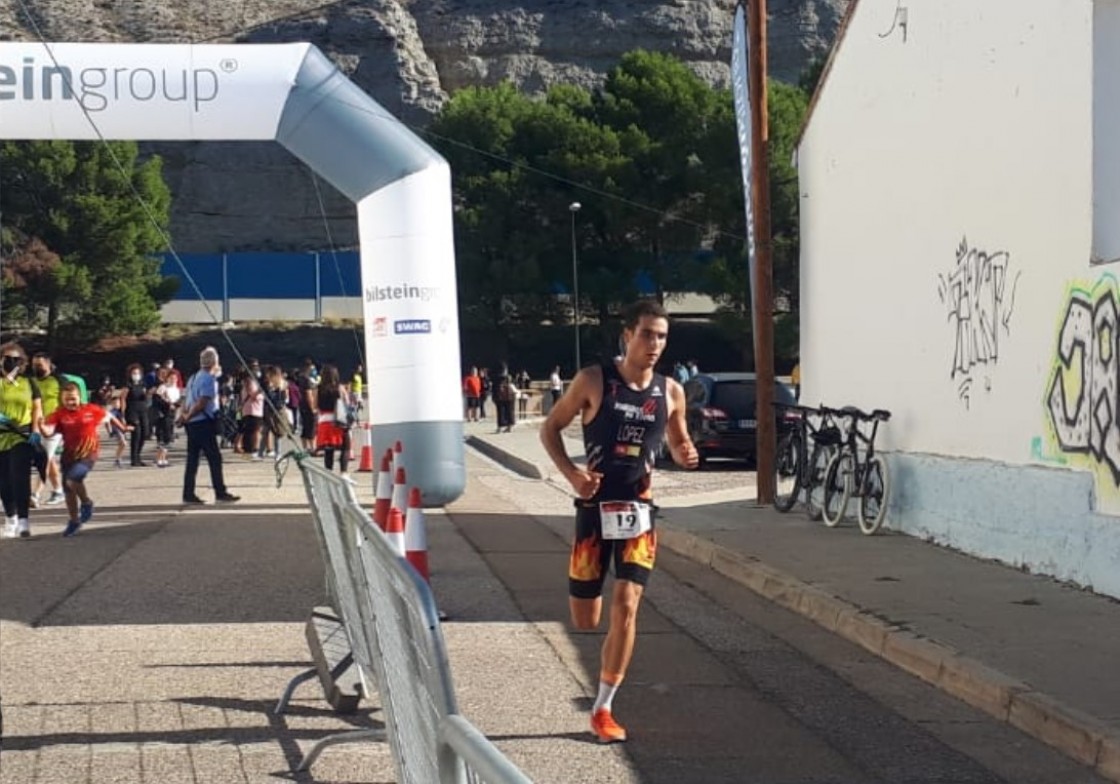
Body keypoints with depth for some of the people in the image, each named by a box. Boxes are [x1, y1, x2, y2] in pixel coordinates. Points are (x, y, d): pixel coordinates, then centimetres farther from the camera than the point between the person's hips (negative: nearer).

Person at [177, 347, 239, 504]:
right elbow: (202, 403, -19)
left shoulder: (194, 378, 16)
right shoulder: (209, 379, -13)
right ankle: (221, 493, 0)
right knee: (214, 458, -2)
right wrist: (187, 417, -10)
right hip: (203, 423, -9)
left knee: (192, 459, 9)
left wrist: (183, 415, 2)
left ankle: (188, 494, 9)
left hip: (192, 424, 9)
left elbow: (187, 401, 13)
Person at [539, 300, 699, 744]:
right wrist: (570, 472, -16)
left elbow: (678, 442, 16)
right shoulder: (593, 381, -8)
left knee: (625, 606, -11)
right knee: (585, 620, 3)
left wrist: (686, 455, -9)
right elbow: (550, 428, 0)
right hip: (595, 506, -1)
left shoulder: (670, 392, 1)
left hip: (639, 509, 1)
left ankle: (602, 709, 0)